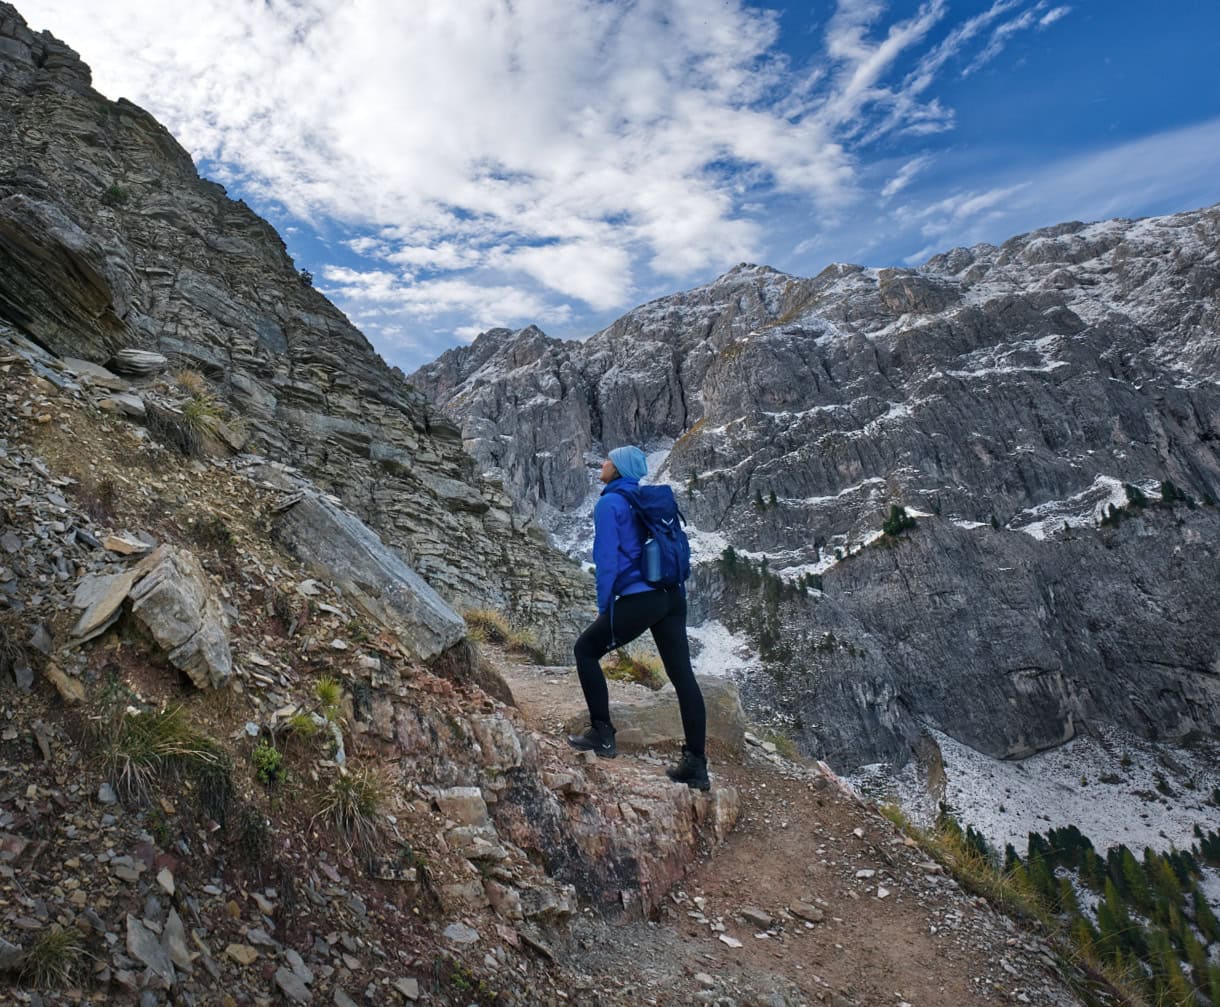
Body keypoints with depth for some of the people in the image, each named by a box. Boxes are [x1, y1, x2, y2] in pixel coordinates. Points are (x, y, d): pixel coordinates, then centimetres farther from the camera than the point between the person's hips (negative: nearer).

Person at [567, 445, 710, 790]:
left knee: (586, 650, 13)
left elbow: (607, 559, -9)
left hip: (638, 599, -7)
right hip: (673, 595, 7)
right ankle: (696, 764, 12)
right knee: (682, 674, 7)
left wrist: (604, 606, 0)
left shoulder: (609, 503, -5)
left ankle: (602, 734, 15)